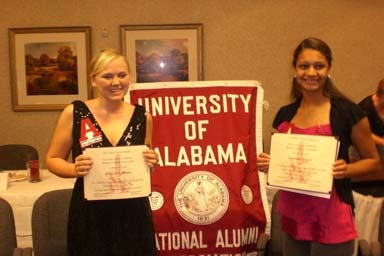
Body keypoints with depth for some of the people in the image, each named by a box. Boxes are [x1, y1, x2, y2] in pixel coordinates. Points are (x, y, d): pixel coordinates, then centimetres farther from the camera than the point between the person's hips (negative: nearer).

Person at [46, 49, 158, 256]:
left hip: (134, 211, 2)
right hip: (90, 212, -2)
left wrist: (150, 162, -8)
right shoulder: (74, 113, -6)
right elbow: (52, 159, 2)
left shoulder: (142, 116, 1)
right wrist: (75, 169, -17)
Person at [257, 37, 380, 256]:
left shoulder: (348, 112, -9)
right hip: (293, 216, 5)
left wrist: (346, 170, -18)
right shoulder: (285, 115, 4)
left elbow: (373, 161, 0)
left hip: (331, 218, -4)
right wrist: (268, 164, -5)